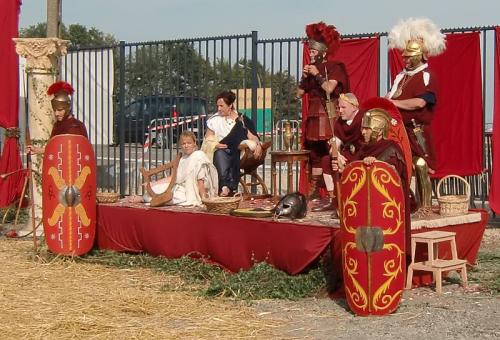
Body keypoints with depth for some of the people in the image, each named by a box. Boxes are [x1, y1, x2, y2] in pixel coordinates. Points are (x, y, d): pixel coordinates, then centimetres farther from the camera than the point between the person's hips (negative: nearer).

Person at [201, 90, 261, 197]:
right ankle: (225, 186, -45)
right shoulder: (214, 120, 15)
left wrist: (258, 145, -16)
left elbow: (251, 135, 4)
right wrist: (215, 145, -10)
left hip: (237, 153, 0)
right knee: (220, 153, -33)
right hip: (220, 151, 0)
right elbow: (208, 139, 11)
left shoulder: (241, 119, 13)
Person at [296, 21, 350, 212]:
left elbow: (329, 88, -21)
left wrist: (317, 75, -14)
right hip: (314, 116, 8)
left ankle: (332, 199, -16)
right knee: (315, 153, 15)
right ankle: (314, 190, 28)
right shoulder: (311, 68, 16)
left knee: (327, 155, -14)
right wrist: (304, 77, 1)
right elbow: (299, 94, 14)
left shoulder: (334, 67, -5)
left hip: (328, 116, -8)